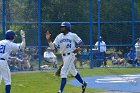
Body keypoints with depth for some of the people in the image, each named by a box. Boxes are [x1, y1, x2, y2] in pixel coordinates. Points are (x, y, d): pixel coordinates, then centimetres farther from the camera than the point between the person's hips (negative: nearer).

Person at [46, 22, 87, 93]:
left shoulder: (73, 35, -5)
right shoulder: (59, 37, 7)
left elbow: (81, 43, 2)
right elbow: (53, 47, 2)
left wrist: (79, 48, -18)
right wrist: (49, 40, -12)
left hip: (70, 55, -7)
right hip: (63, 56, 7)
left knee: (63, 73, -15)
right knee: (73, 72, 20)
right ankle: (83, 83, 41)